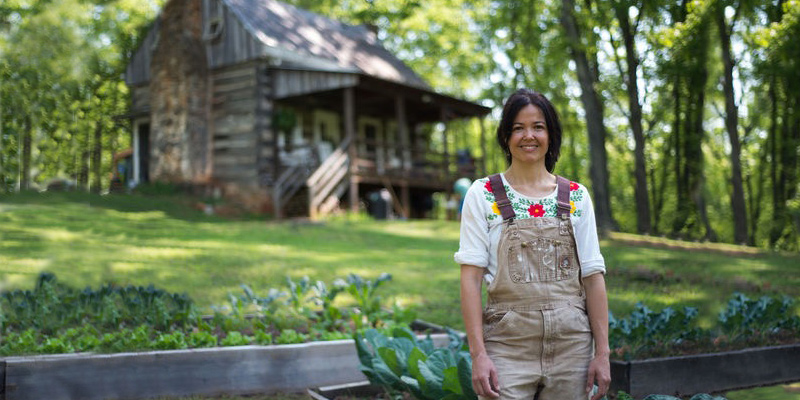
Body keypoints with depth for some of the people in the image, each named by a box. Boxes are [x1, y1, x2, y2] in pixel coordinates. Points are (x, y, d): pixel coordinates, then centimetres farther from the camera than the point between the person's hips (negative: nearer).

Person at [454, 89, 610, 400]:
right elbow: (471, 277, -5)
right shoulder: (483, 195, 0)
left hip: (571, 344, 2)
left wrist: (602, 352, -1)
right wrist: (478, 354, -13)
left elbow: (593, 276, 4)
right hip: (508, 347, -2)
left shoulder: (576, 196, 6)